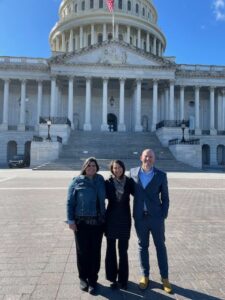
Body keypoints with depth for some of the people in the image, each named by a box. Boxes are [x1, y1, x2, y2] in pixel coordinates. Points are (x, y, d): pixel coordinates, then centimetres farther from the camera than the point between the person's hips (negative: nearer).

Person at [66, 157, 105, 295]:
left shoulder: (101, 180, 4)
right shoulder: (77, 181, -4)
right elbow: (70, 202, -5)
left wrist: (104, 216, 7)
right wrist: (71, 220, -10)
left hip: (98, 222, 3)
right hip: (81, 222, -2)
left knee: (95, 252, 9)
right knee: (82, 251, 8)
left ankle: (93, 280, 26)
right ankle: (83, 278, 30)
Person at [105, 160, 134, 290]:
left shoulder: (129, 181, -4)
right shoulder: (108, 182, -6)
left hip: (125, 219, 0)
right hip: (111, 219, 0)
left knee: (123, 251, 10)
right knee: (111, 250, 10)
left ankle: (123, 279, 27)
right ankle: (113, 278, 27)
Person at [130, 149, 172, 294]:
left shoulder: (161, 175, -4)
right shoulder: (133, 172, 0)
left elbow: (165, 198, 0)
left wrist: (164, 215, -6)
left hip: (156, 217, -1)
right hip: (140, 217, 2)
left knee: (160, 246, 11)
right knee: (143, 246, 14)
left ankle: (164, 277, 27)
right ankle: (145, 275, 30)